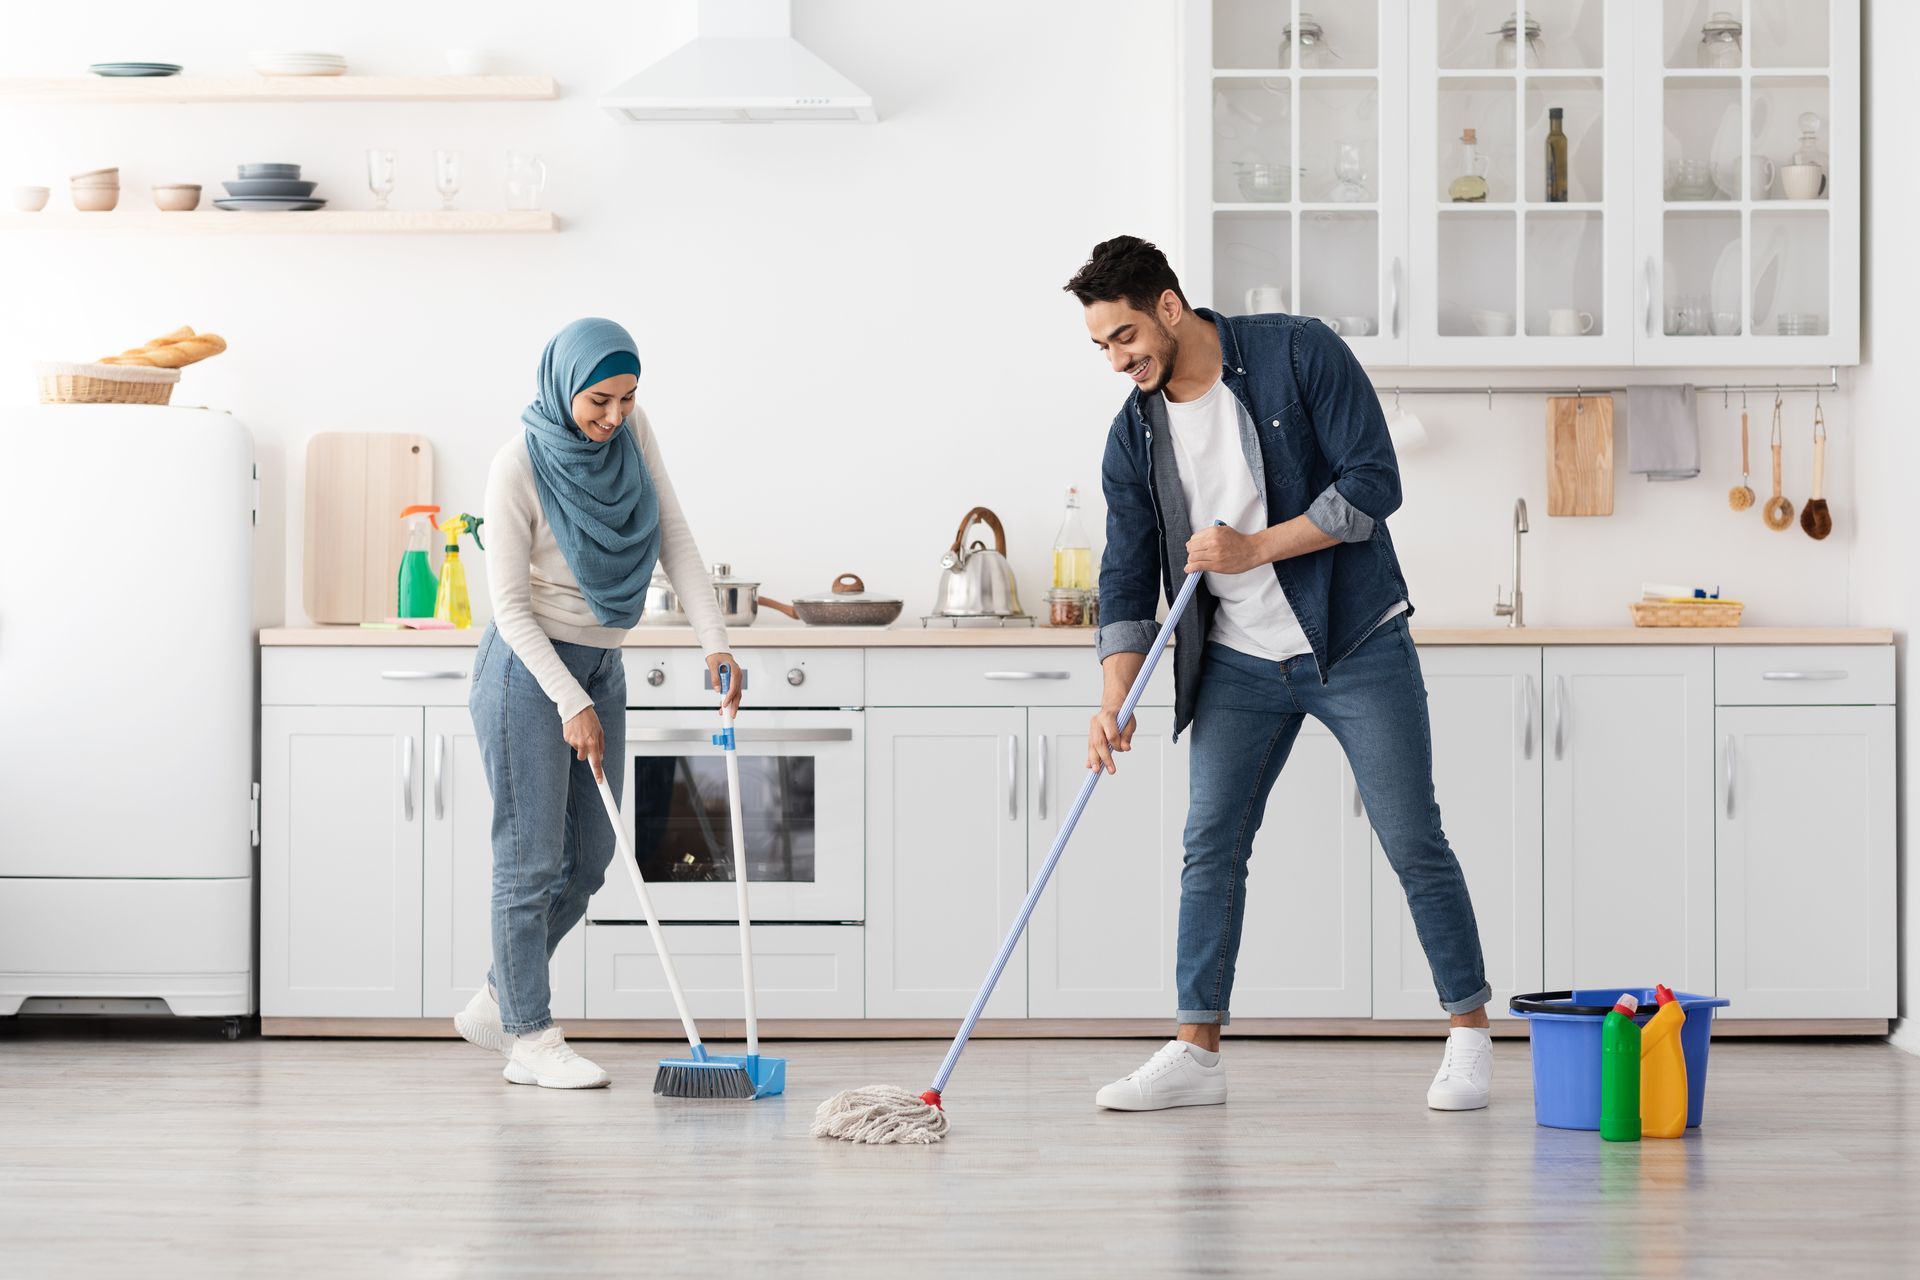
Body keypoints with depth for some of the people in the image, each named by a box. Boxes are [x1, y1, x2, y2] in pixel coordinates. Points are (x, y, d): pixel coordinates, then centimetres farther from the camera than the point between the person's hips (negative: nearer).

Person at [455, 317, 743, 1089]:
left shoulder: (632, 432, -3)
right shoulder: (519, 466, -19)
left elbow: (674, 539, -4)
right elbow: (510, 604, -18)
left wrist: (715, 641, -15)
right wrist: (571, 704, -22)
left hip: (600, 668, 7)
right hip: (528, 671, -7)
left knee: (588, 859, 11)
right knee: (531, 857, -3)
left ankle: (497, 1002, 27)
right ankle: (529, 1040, 5)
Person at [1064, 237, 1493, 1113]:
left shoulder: (1298, 354, -13)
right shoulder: (1135, 435, 0)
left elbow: (1374, 481, -16)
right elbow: (1127, 578, 1)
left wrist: (1257, 548, -21)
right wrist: (1114, 699, -12)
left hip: (1356, 645, -4)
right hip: (1240, 664, 4)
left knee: (1414, 843, -1)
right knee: (1210, 847, 0)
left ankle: (1469, 1035, 10)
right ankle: (1197, 1051, 7)